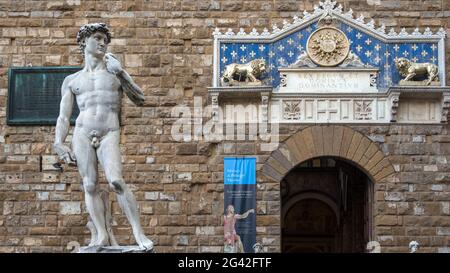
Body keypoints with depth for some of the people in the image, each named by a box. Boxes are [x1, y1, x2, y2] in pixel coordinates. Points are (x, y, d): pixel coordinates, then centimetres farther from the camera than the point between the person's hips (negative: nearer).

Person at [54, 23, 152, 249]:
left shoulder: (114, 72, 16)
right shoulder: (72, 80, 16)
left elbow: (140, 100, 7)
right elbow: (63, 116, 12)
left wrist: (120, 73, -1)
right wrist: (58, 143, -3)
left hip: (109, 135, -2)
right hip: (82, 133, 2)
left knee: (115, 181, -21)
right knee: (90, 186, -7)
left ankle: (139, 233, -20)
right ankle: (102, 236, -5)